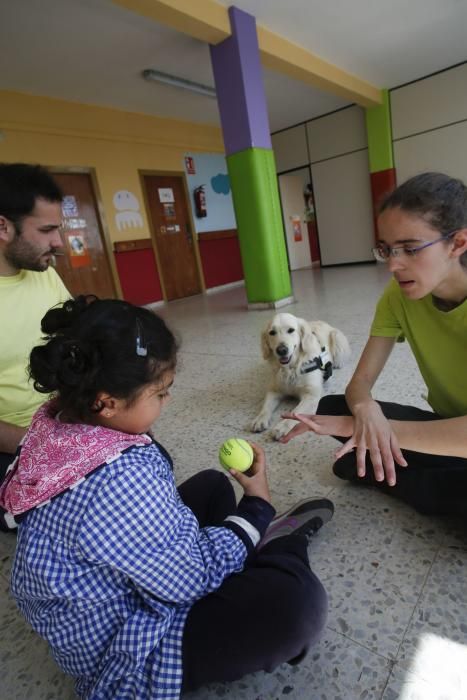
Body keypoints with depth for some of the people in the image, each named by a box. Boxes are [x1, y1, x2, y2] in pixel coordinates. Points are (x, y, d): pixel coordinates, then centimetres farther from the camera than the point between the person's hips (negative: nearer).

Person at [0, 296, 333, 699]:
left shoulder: (61, 424, -12)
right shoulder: (120, 481, -40)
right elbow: (193, 578, -26)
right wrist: (258, 505, -13)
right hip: (123, 648, -8)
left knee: (213, 484, 18)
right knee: (295, 600, -25)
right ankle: (281, 545, 7)